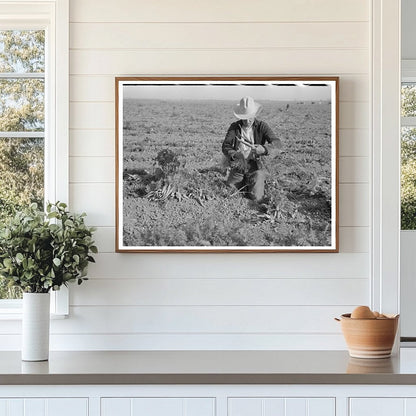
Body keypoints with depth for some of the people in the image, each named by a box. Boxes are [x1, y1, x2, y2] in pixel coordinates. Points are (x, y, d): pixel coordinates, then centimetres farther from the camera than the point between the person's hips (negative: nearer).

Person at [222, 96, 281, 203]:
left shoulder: (261, 126, -5)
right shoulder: (234, 127, 0)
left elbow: (277, 143, -16)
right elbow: (225, 146, -9)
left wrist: (264, 149, -39)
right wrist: (234, 154, -33)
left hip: (255, 166, -2)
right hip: (237, 166, 2)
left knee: (257, 200, -14)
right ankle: (244, 185, 27)